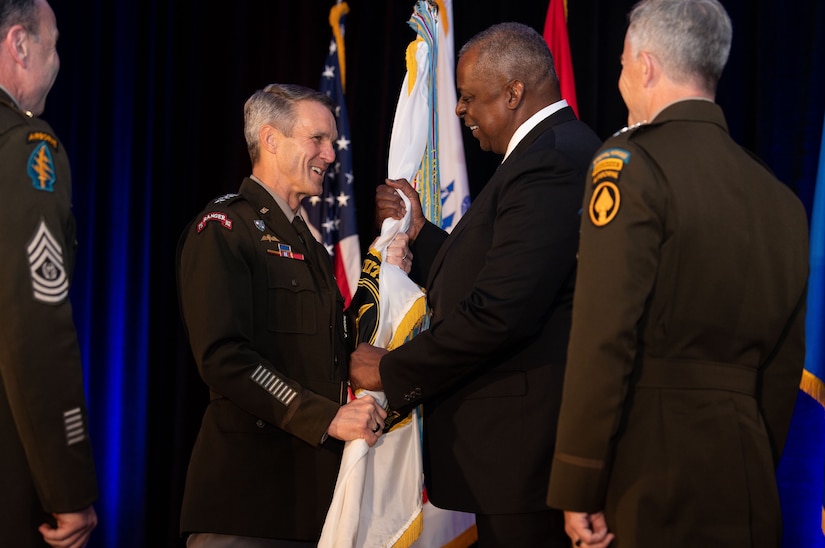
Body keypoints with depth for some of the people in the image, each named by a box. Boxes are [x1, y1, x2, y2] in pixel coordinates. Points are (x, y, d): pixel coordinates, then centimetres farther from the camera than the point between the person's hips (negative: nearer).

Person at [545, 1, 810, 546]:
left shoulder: (632, 162, -9)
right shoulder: (781, 198, 9)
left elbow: (603, 338, -15)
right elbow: (785, 362, 13)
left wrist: (578, 491, -12)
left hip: (650, 478, -6)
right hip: (748, 486, 6)